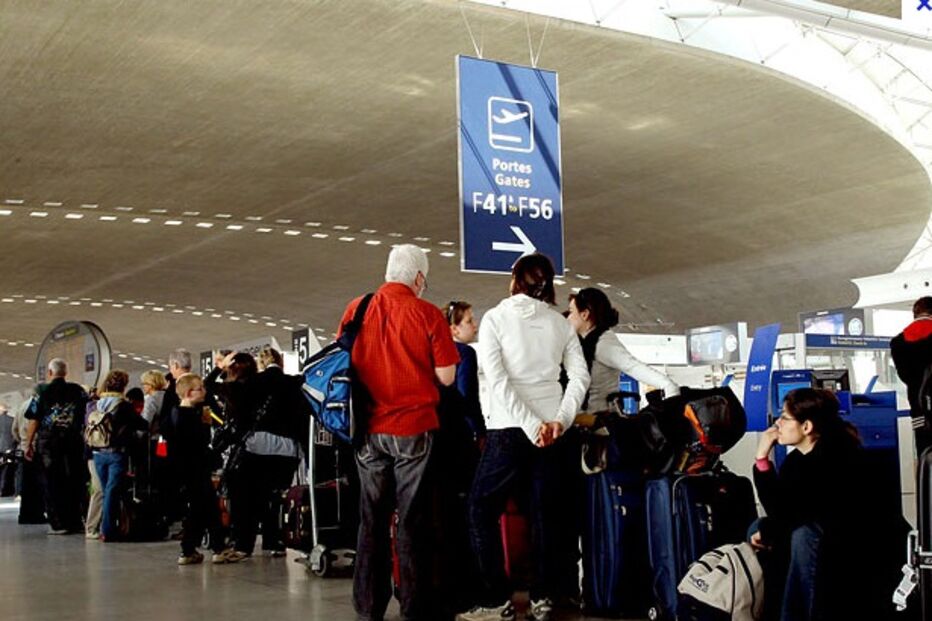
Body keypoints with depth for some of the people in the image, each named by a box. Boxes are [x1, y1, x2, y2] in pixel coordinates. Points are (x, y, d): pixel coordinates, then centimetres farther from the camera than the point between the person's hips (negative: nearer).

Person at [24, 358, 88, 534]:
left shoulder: (42, 391, -4)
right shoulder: (78, 391, 2)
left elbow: (34, 420, -6)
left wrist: (28, 444, -1)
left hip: (48, 442, -2)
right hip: (73, 442, 2)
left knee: (51, 484, 4)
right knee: (74, 482, 9)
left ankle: (58, 524, 1)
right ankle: (76, 522, 10)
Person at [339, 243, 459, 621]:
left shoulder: (356, 310, 1)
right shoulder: (427, 314, -8)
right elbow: (446, 376, -8)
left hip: (369, 429, 3)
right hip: (414, 427, -3)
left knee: (372, 519, 11)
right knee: (412, 520, 3)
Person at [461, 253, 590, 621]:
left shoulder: (495, 318, -2)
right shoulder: (559, 323, 9)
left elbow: (497, 379, -12)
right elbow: (580, 376, 1)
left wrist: (531, 425, -14)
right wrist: (561, 420, -5)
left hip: (508, 429, -4)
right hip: (551, 429, 4)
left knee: (482, 510, 4)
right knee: (545, 514, 9)